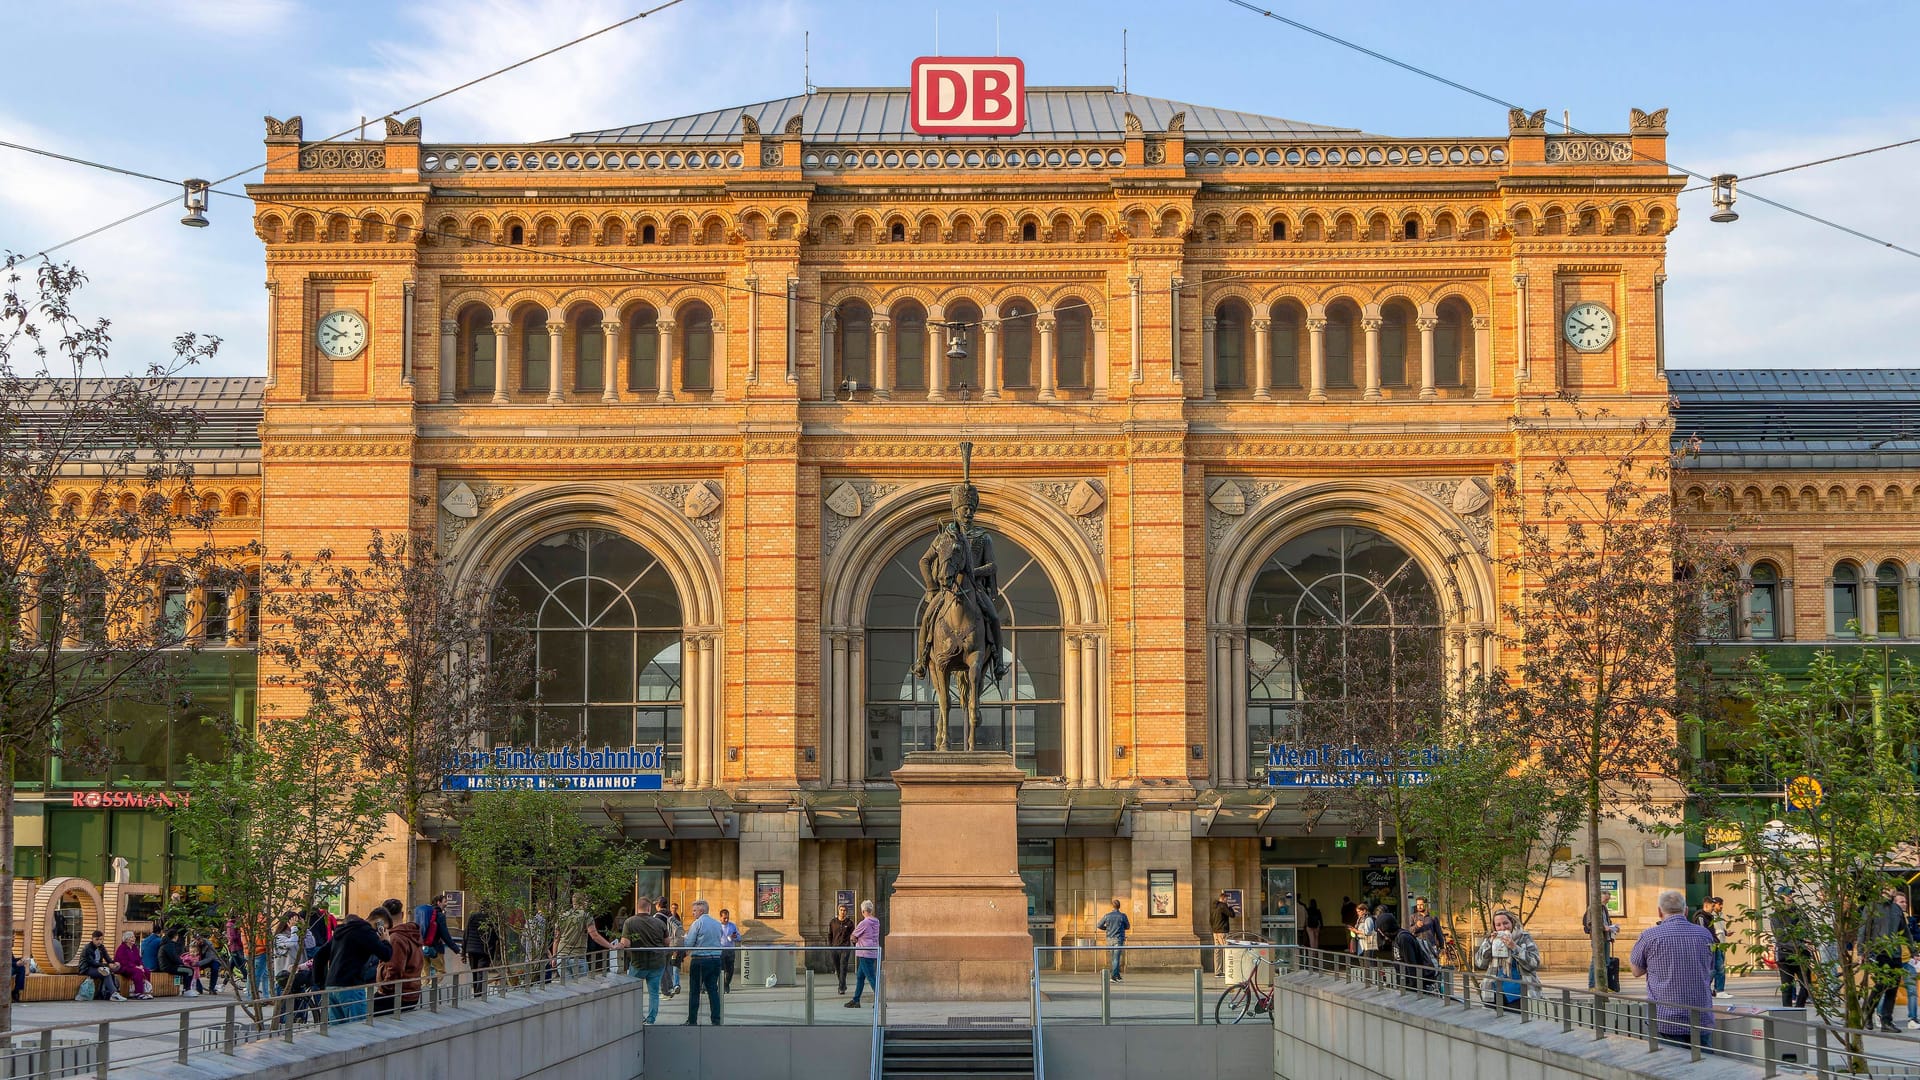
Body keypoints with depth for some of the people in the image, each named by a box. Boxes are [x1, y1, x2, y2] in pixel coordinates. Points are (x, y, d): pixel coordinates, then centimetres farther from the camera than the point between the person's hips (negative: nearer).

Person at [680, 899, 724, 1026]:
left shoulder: (698, 923, -9)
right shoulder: (717, 924, 10)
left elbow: (688, 944, -10)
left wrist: (685, 936, 12)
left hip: (700, 960, -6)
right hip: (716, 959, 6)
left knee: (694, 991, 3)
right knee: (713, 990, 8)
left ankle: (692, 1020, 4)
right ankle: (716, 1019, 4)